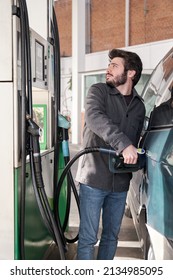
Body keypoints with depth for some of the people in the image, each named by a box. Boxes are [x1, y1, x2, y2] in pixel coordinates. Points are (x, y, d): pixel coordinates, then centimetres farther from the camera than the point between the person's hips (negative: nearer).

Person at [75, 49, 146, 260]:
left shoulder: (139, 106, 11)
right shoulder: (98, 91, -4)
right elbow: (94, 117, -25)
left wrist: (133, 156, -1)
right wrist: (123, 144, -36)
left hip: (120, 183, 5)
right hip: (94, 179, -5)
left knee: (111, 236, 16)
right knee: (88, 237, -1)